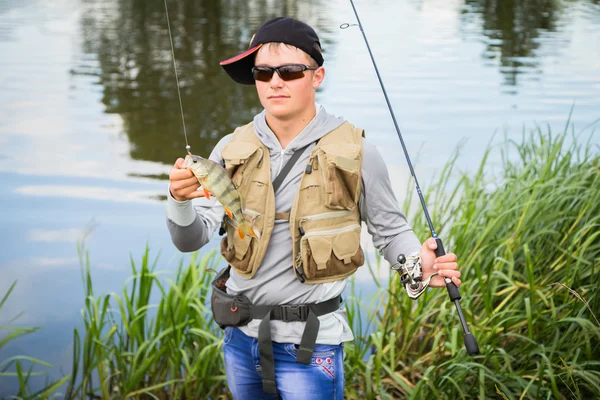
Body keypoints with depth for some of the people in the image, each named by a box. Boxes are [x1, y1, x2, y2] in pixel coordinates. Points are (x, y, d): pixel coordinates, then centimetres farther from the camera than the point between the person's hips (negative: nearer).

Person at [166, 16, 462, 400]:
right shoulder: (233, 150, -2)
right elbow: (192, 239, -9)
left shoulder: (354, 152, -10)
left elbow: (391, 230, -1)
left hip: (310, 343, -4)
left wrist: (418, 263, -22)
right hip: (241, 335, 4)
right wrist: (181, 200, -30)